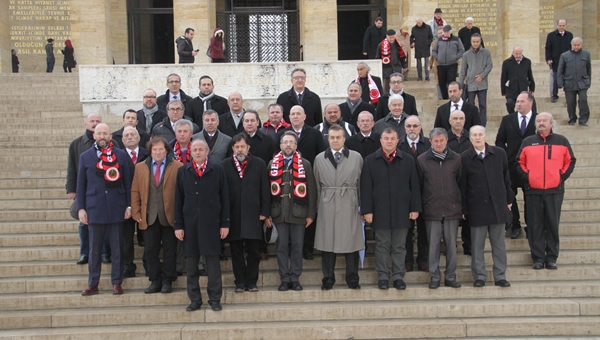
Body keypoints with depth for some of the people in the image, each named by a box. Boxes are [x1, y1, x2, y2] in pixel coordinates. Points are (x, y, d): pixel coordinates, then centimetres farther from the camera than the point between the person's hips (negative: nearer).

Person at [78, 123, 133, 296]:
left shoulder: (121, 155, 4)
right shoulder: (85, 156, 6)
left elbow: (128, 182, 3)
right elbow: (81, 184, 7)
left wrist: (129, 205, -2)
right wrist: (80, 208, 1)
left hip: (116, 208, -1)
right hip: (95, 208, 1)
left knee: (117, 248, 5)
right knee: (94, 249, 7)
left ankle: (117, 283, 14)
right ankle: (93, 284, 16)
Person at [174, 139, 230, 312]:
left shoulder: (217, 170, 3)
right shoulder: (182, 171, 9)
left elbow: (224, 198, 2)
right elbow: (178, 200, 8)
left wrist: (225, 223, -2)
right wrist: (178, 225, 3)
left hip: (211, 222, -2)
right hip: (190, 223, 2)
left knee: (213, 260, 0)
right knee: (191, 261, 5)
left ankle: (215, 298, 9)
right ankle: (194, 299, 14)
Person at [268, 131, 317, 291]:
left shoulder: (305, 164, 5)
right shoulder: (273, 164, 7)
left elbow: (311, 190, 3)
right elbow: (268, 190, 6)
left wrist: (311, 214, -2)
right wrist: (267, 213, 0)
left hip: (298, 213, -1)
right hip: (279, 213, 1)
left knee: (297, 246, 3)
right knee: (282, 246, 4)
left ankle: (295, 278, 12)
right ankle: (284, 279, 11)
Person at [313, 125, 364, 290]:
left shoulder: (356, 157, 5)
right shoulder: (319, 158, 9)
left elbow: (361, 183, 5)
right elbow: (317, 185, 9)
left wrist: (359, 203, 1)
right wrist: (320, 204, 5)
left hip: (349, 206, -1)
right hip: (327, 206, 1)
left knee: (351, 243, 2)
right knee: (327, 243, 3)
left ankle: (352, 279, 13)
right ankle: (328, 279, 13)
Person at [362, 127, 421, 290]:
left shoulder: (408, 160, 6)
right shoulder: (370, 160, 2)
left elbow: (414, 186, 5)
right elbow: (366, 187, -1)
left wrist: (415, 208, 0)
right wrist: (367, 210, -6)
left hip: (402, 211, 1)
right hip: (380, 212, -1)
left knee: (399, 246, 7)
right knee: (382, 245, 6)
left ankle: (398, 276, 16)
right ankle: (383, 276, 15)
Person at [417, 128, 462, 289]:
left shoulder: (456, 158, 4)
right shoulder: (422, 160, 1)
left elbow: (461, 183, 8)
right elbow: (418, 185, 5)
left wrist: (462, 206, 7)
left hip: (452, 209, 1)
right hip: (431, 210, -1)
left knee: (451, 244, 6)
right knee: (433, 245, 4)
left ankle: (451, 276, 16)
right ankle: (434, 277, 13)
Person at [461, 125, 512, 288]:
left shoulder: (499, 153, 2)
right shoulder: (464, 158, -3)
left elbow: (506, 177, 9)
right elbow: (462, 185, -1)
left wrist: (508, 200, 8)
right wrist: (463, 209, -2)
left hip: (498, 206, 2)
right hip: (476, 207, -2)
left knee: (499, 243, 8)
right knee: (477, 244, 5)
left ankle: (500, 276, 16)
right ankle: (479, 276, 16)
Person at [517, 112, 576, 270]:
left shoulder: (561, 141, 7)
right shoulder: (528, 142, 8)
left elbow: (570, 161, 10)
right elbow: (519, 162, 12)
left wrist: (562, 176, -1)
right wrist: (526, 177, 0)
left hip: (554, 190, 0)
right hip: (533, 191, 0)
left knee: (553, 225, 3)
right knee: (535, 226, 2)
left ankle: (552, 258, 10)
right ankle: (538, 258, 8)